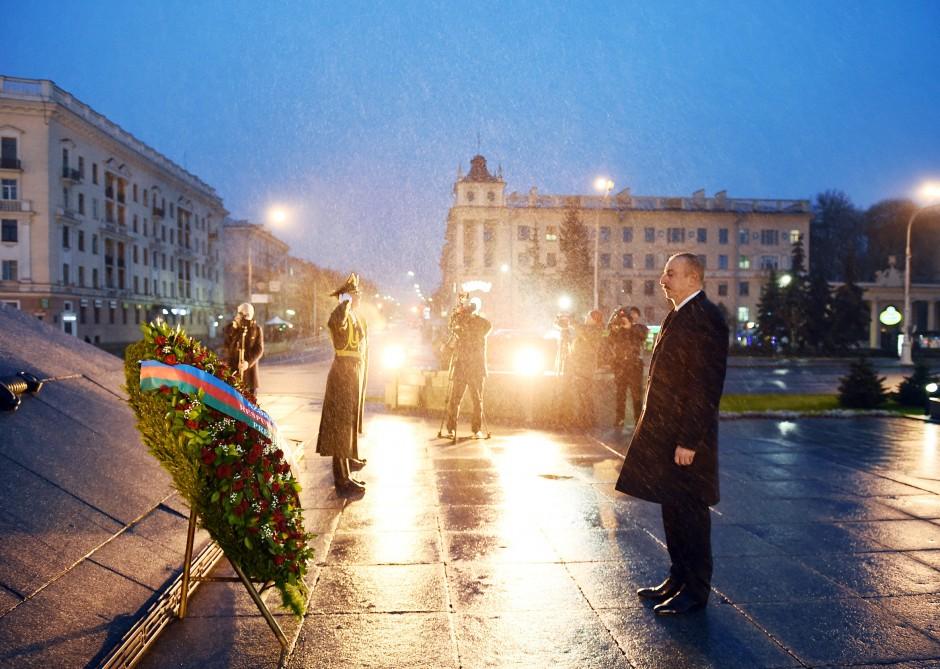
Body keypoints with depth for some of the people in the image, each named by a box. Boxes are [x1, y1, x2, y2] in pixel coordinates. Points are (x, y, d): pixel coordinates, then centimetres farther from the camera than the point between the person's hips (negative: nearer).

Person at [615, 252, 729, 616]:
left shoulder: (704, 318, -16)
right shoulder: (679, 316, 15)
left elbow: (705, 385, -21)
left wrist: (689, 440, -22)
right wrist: (654, 427, 16)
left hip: (686, 436, -10)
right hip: (664, 432, 10)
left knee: (690, 511, 2)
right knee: (672, 508, 17)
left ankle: (696, 589, 16)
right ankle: (679, 578, 30)